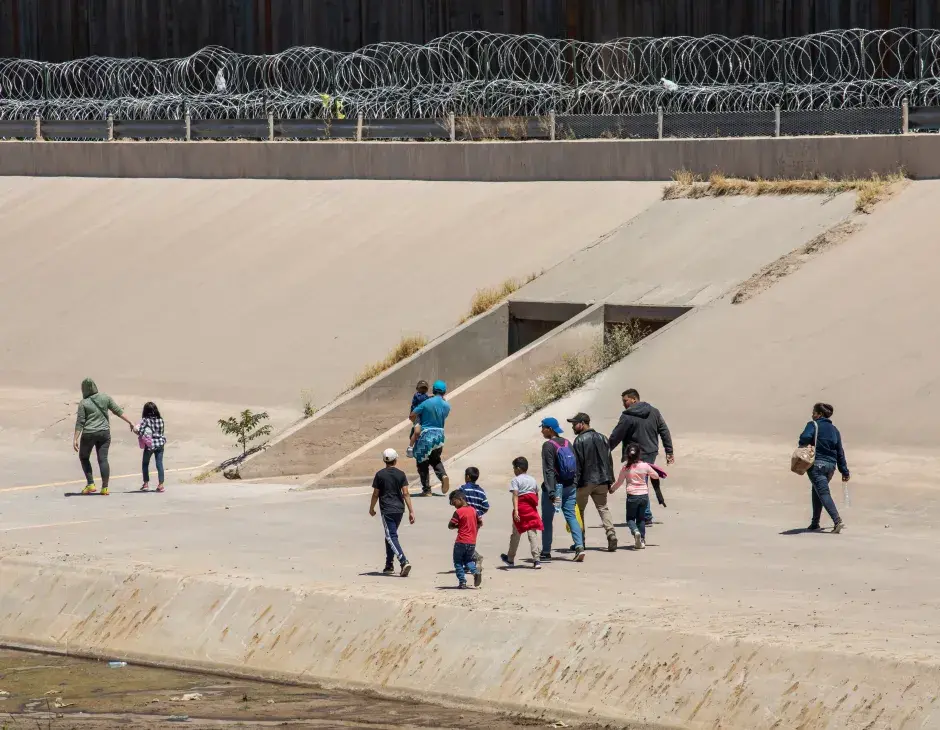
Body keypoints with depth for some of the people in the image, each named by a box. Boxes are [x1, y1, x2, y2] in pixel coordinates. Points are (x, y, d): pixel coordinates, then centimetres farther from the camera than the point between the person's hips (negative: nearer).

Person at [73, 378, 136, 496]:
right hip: (104, 433, 3)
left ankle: (90, 484, 9)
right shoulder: (105, 397, 1)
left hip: (89, 434, -3)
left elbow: (80, 422, -10)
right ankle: (105, 487, 0)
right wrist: (130, 423, 12)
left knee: (84, 457, 17)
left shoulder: (83, 403, -8)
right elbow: (118, 411, 4)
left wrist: (75, 439, -8)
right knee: (103, 459, 5)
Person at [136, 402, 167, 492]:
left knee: (145, 464, 14)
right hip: (160, 444, 3)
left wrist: (136, 430, 3)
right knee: (159, 464, 4)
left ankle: (146, 483, 16)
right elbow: (162, 431, 7)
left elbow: (141, 432, -16)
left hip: (149, 445, -3)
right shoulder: (160, 419, 2)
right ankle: (160, 484, -1)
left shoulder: (145, 420, -10)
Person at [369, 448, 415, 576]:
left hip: (386, 510, -4)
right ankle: (389, 565, 22)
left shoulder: (380, 474, -5)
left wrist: (371, 508, 14)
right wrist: (411, 511, -2)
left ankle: (404, 562, -27)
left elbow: (375, 494, -1)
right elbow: (405, 493, -3)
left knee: (391, 537, -8)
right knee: (390, 536, 19)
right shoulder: (401, 474, 1)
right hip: (399, 509, 4)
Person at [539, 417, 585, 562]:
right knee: (571, 516, 6)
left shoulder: (548, 446, -13)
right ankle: (579, 546, -11)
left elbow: (548, 470, -17)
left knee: (547, 519, 7)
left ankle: (546, 552, 12)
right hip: (570, 486, 6)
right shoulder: (566, 443, 8)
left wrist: (551, 492, -20)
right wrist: (575, 485, 15)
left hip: (555, 485, -6)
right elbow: (576, 466, 11)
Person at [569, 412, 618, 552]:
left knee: (579, 509, 8)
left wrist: (574, 484, -13)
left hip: (584, 482, -5)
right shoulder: (602, 438, 9)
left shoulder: (579, 441, -11)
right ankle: (611, 533, -10)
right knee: (603, 508, 10)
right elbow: (609, 461, 11)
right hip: (601, 481, 5)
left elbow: (577, 464, -14)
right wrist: (609, 481, 16)